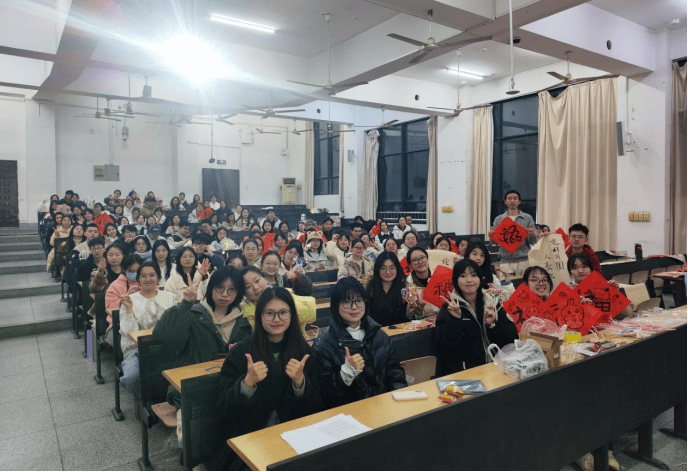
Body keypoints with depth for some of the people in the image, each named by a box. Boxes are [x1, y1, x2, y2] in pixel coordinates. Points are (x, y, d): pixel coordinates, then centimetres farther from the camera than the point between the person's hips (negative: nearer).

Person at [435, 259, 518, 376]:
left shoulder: (491, 303, 9)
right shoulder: (449, 308, -2)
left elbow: (513, 337, 5)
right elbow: (446, 347, -11)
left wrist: (493, 325, -10)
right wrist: (454, 319, -21)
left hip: (494, 366, 4)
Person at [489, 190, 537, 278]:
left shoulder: (528, 218, 8)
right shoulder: (499, 219, 9)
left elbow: (533, 242, 5)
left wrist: (532, 234, -17)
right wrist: (491, 235, -13)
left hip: (523, 260, 0)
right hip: (505, 261, 0)